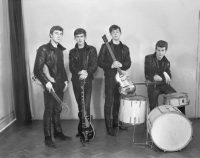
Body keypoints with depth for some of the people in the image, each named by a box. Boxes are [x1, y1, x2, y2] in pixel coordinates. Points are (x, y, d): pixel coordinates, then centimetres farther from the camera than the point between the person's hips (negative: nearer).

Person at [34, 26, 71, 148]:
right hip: (50, 85, -6)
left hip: (60, 85, 7)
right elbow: (37, 70, -14)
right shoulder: (44, 49, -9)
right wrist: (46, 82, -22)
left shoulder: (60, 50, 14)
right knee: (49, 111, 1)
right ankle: (48, 137, 12)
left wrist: (65, 80, 14)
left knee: (57, 110, 15)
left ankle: (58, 132, 28)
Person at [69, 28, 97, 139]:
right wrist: (79, 72, -19)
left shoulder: (91, 50, 6)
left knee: (86, 106, -10)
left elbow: (94, 66, -3)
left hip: (87, 81, -3)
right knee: (80, 107, 10)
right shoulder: (72, 52, 13)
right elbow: (71, 67, 2)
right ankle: (82, 129, 21)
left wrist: (87, 72, -22)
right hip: (76, 81, 3)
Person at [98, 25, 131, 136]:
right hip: (110, 77, -4)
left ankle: (116, 123, 23)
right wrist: (111, 65, -18)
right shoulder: (105, 46, 2)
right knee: (109, 102, -5)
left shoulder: (125, 48, 14)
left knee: (117, 101, 10)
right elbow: (100, 62, -3)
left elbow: (128, 63, 8)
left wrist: (121, 65, -13)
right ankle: (109, 127, 1)